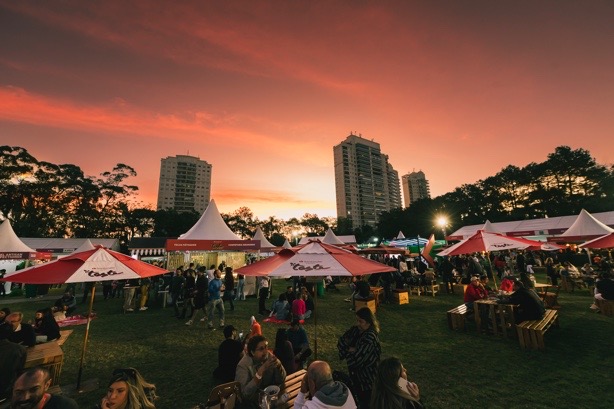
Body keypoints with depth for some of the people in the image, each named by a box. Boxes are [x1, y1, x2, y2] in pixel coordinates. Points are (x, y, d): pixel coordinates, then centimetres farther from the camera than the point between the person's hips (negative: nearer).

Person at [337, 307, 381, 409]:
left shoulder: (370, 337, -29)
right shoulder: (355, 330, -6)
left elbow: (357, 358, -30)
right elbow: (340, 342, -2)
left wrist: (348, 350, -12)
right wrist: (350, 349, -20)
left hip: (367, 377, -7)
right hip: (355, 373, 7)